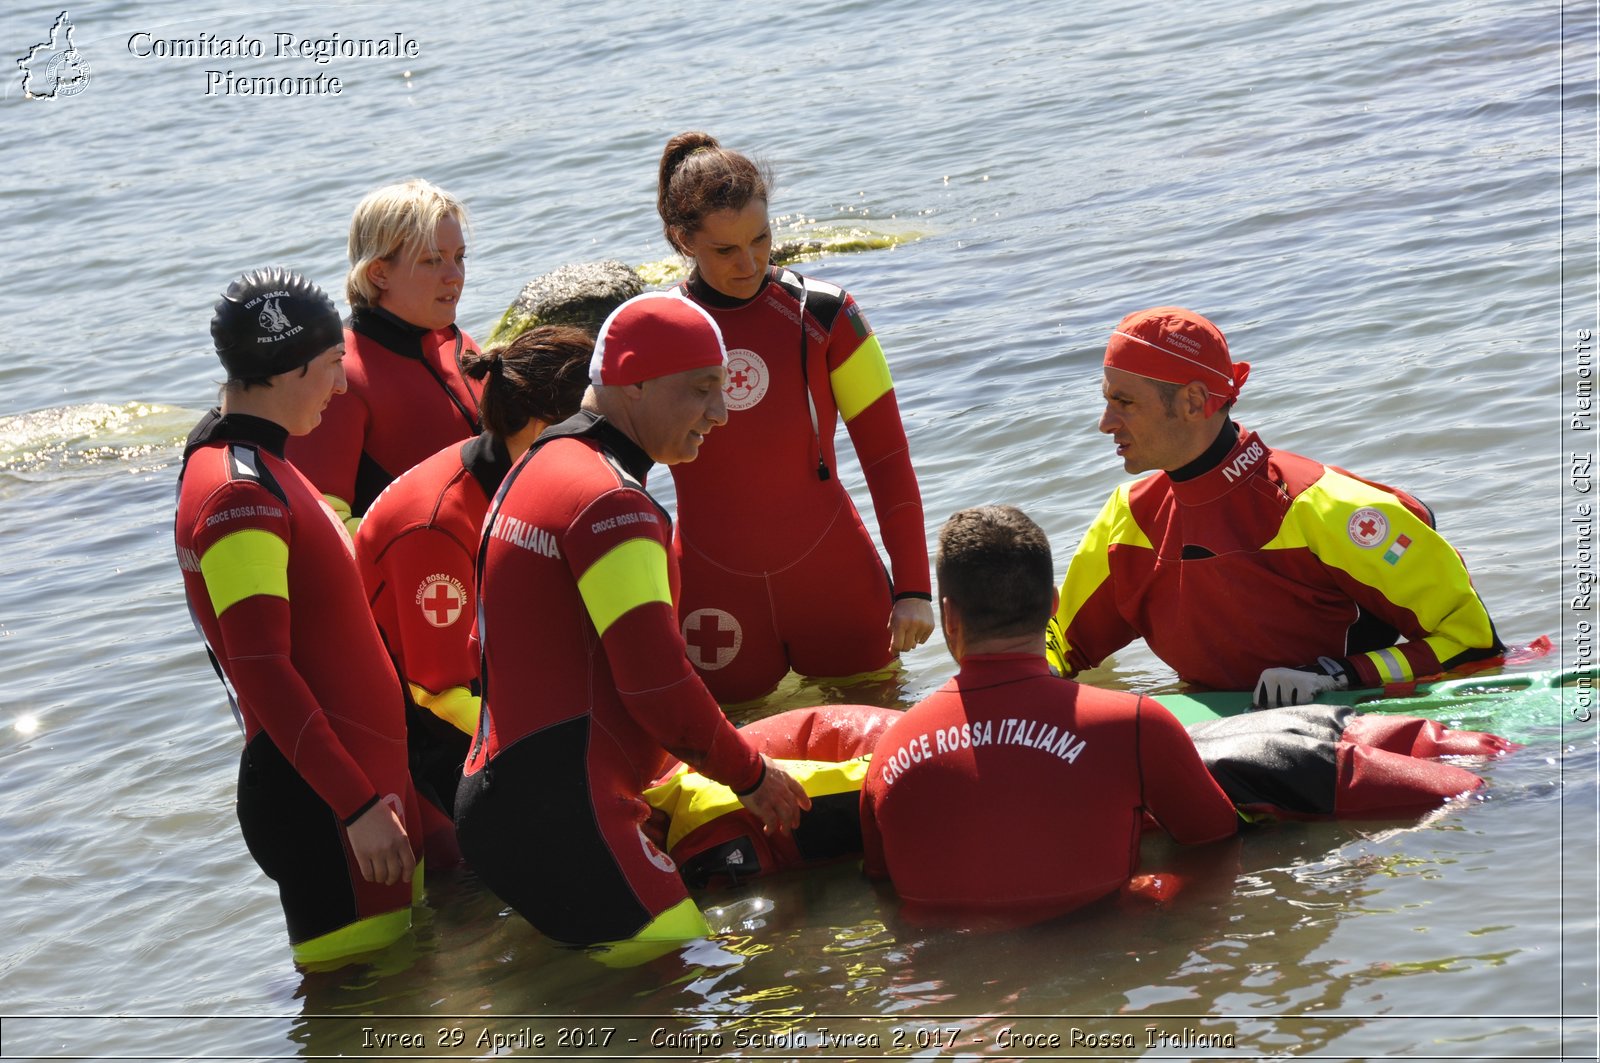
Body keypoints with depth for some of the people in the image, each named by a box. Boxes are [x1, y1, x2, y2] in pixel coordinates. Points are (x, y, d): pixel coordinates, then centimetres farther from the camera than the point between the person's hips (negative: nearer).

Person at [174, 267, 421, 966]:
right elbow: (263, 672, -23)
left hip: (364, 773, 11)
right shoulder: (240, 495, -17)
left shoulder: (262, 469, 17)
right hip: (314, 800, -11)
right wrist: (356, 805, -25)